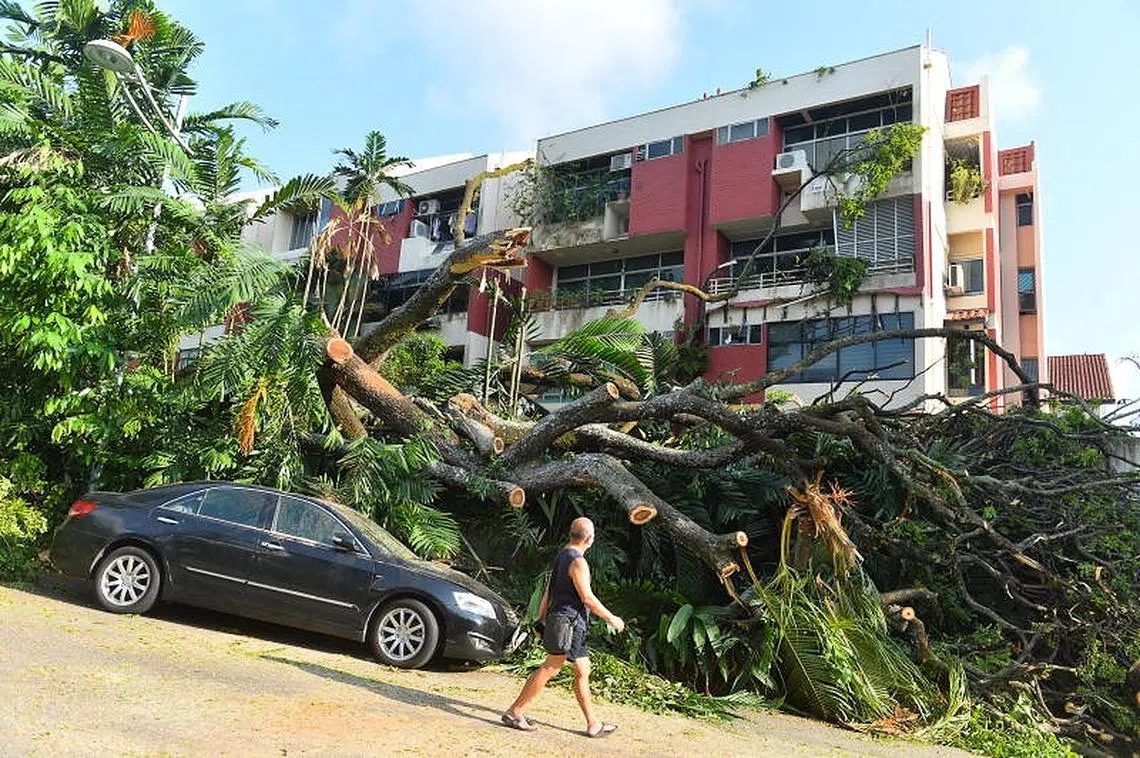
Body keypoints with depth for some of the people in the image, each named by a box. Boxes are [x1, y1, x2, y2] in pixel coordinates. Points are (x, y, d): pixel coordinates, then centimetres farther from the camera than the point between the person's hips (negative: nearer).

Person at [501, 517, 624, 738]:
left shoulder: (562, 555, 13)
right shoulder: (578, 562, -16)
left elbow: (548, 591, 16)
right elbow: (587, 598, -18)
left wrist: (541, 619, 20)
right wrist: (611, 618, -9)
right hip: (568, 622, -10)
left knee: (583, 671, 13)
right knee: (550, 669, -5)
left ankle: (593, 724, 19)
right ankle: (514, 712, 1)